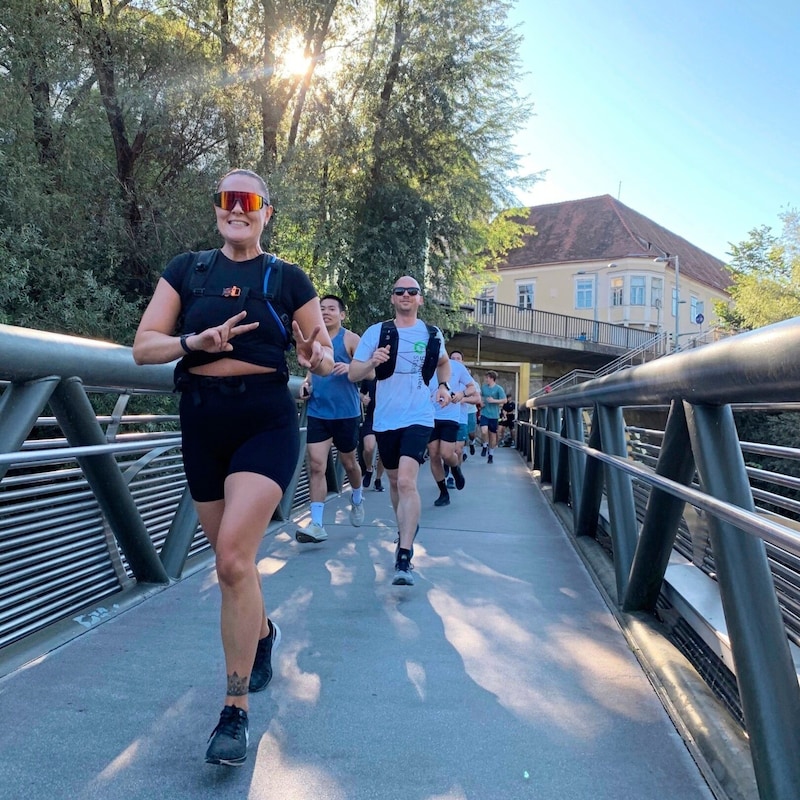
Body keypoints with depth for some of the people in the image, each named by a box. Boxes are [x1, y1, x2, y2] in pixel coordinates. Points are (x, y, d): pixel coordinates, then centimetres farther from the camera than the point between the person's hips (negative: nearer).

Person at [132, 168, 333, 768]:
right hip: (201, 423, 3)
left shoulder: (288, 279, 2)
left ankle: (236, 710, -5)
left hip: (266, 421, -3)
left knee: (233, 556, -17)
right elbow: (143, 347, 1)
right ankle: (264, 631, 45)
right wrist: (195, 341, -18)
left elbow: (327, 361, 7)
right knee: (230, 556, 14)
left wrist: (316, 353, -17)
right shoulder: (186, 270, 6)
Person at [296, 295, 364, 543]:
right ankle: (317, 525, -6)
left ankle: (357, 500, 44)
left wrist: (350, 368, -28)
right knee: (316, 466, -7)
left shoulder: (351, 339, -5)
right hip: (317, 412, 3)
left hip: (346, 413, -3)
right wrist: (306, 383, 2)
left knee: (349, 462, 14)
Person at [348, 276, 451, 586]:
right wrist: (372, 362, -23)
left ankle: (404, 558, -20)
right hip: (385, 419, 2)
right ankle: (406, 527, 43)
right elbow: (353, 374, -2)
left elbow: (443, 363, 25)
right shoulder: (376, 332, 0)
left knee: (407, 481, -19)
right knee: (395, 481, 16)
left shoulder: (433, 334, 5)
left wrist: (444, 385, 5)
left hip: (418, 418, -2)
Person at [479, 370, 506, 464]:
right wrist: (481, 401, 3)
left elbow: (504, 400, -8)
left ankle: (491, 454, 22)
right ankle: (485, 446, 10)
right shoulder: (483, 387, 5)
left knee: (493, 435, 6)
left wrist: (494, 401, -19)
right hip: (484, 413, 2)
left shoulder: (499, 389, -7)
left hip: (494, 415, -2)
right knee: (484, 432, -19)